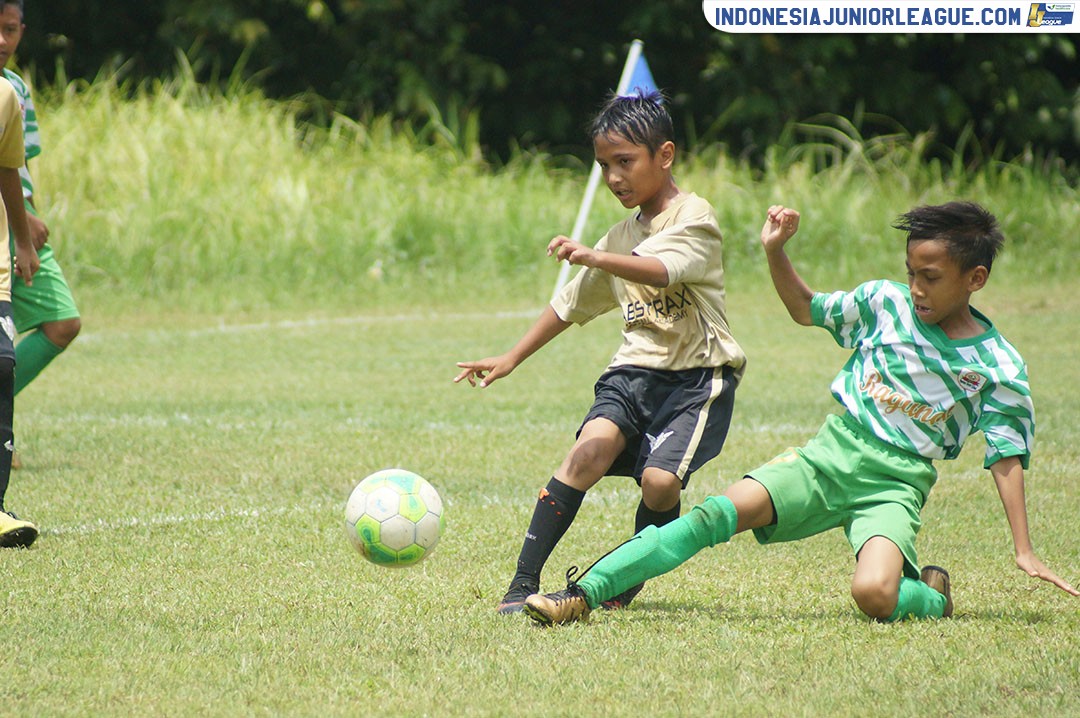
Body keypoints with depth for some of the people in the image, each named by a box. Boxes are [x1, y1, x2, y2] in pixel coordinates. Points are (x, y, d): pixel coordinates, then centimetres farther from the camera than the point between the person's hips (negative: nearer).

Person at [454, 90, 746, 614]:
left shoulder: (694, 218, -6)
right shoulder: (622, 236, 17)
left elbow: (661, 271, -27)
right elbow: (571, 304, 27)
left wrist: (594, 257, -42)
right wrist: (511, 359, 24)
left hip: (698, 374, -5)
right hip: (637, 369, 5)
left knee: (659, 480, -23)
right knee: (592, 449, -22)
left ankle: (627, 582, 5)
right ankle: (523, 581, -25)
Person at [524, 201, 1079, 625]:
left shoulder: (997, 368, -3)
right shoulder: (885, 303, 4)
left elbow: (1007, 458, 1)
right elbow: (805, 309, 19)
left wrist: (1024, 551, -3)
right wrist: (775, 253, 2)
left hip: (894, 484, -3)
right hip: (828, 456, 3)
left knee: (874, 594, -32)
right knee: (722, 511, -21)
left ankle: (931, 594, 6)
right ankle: (583, 594, -24)